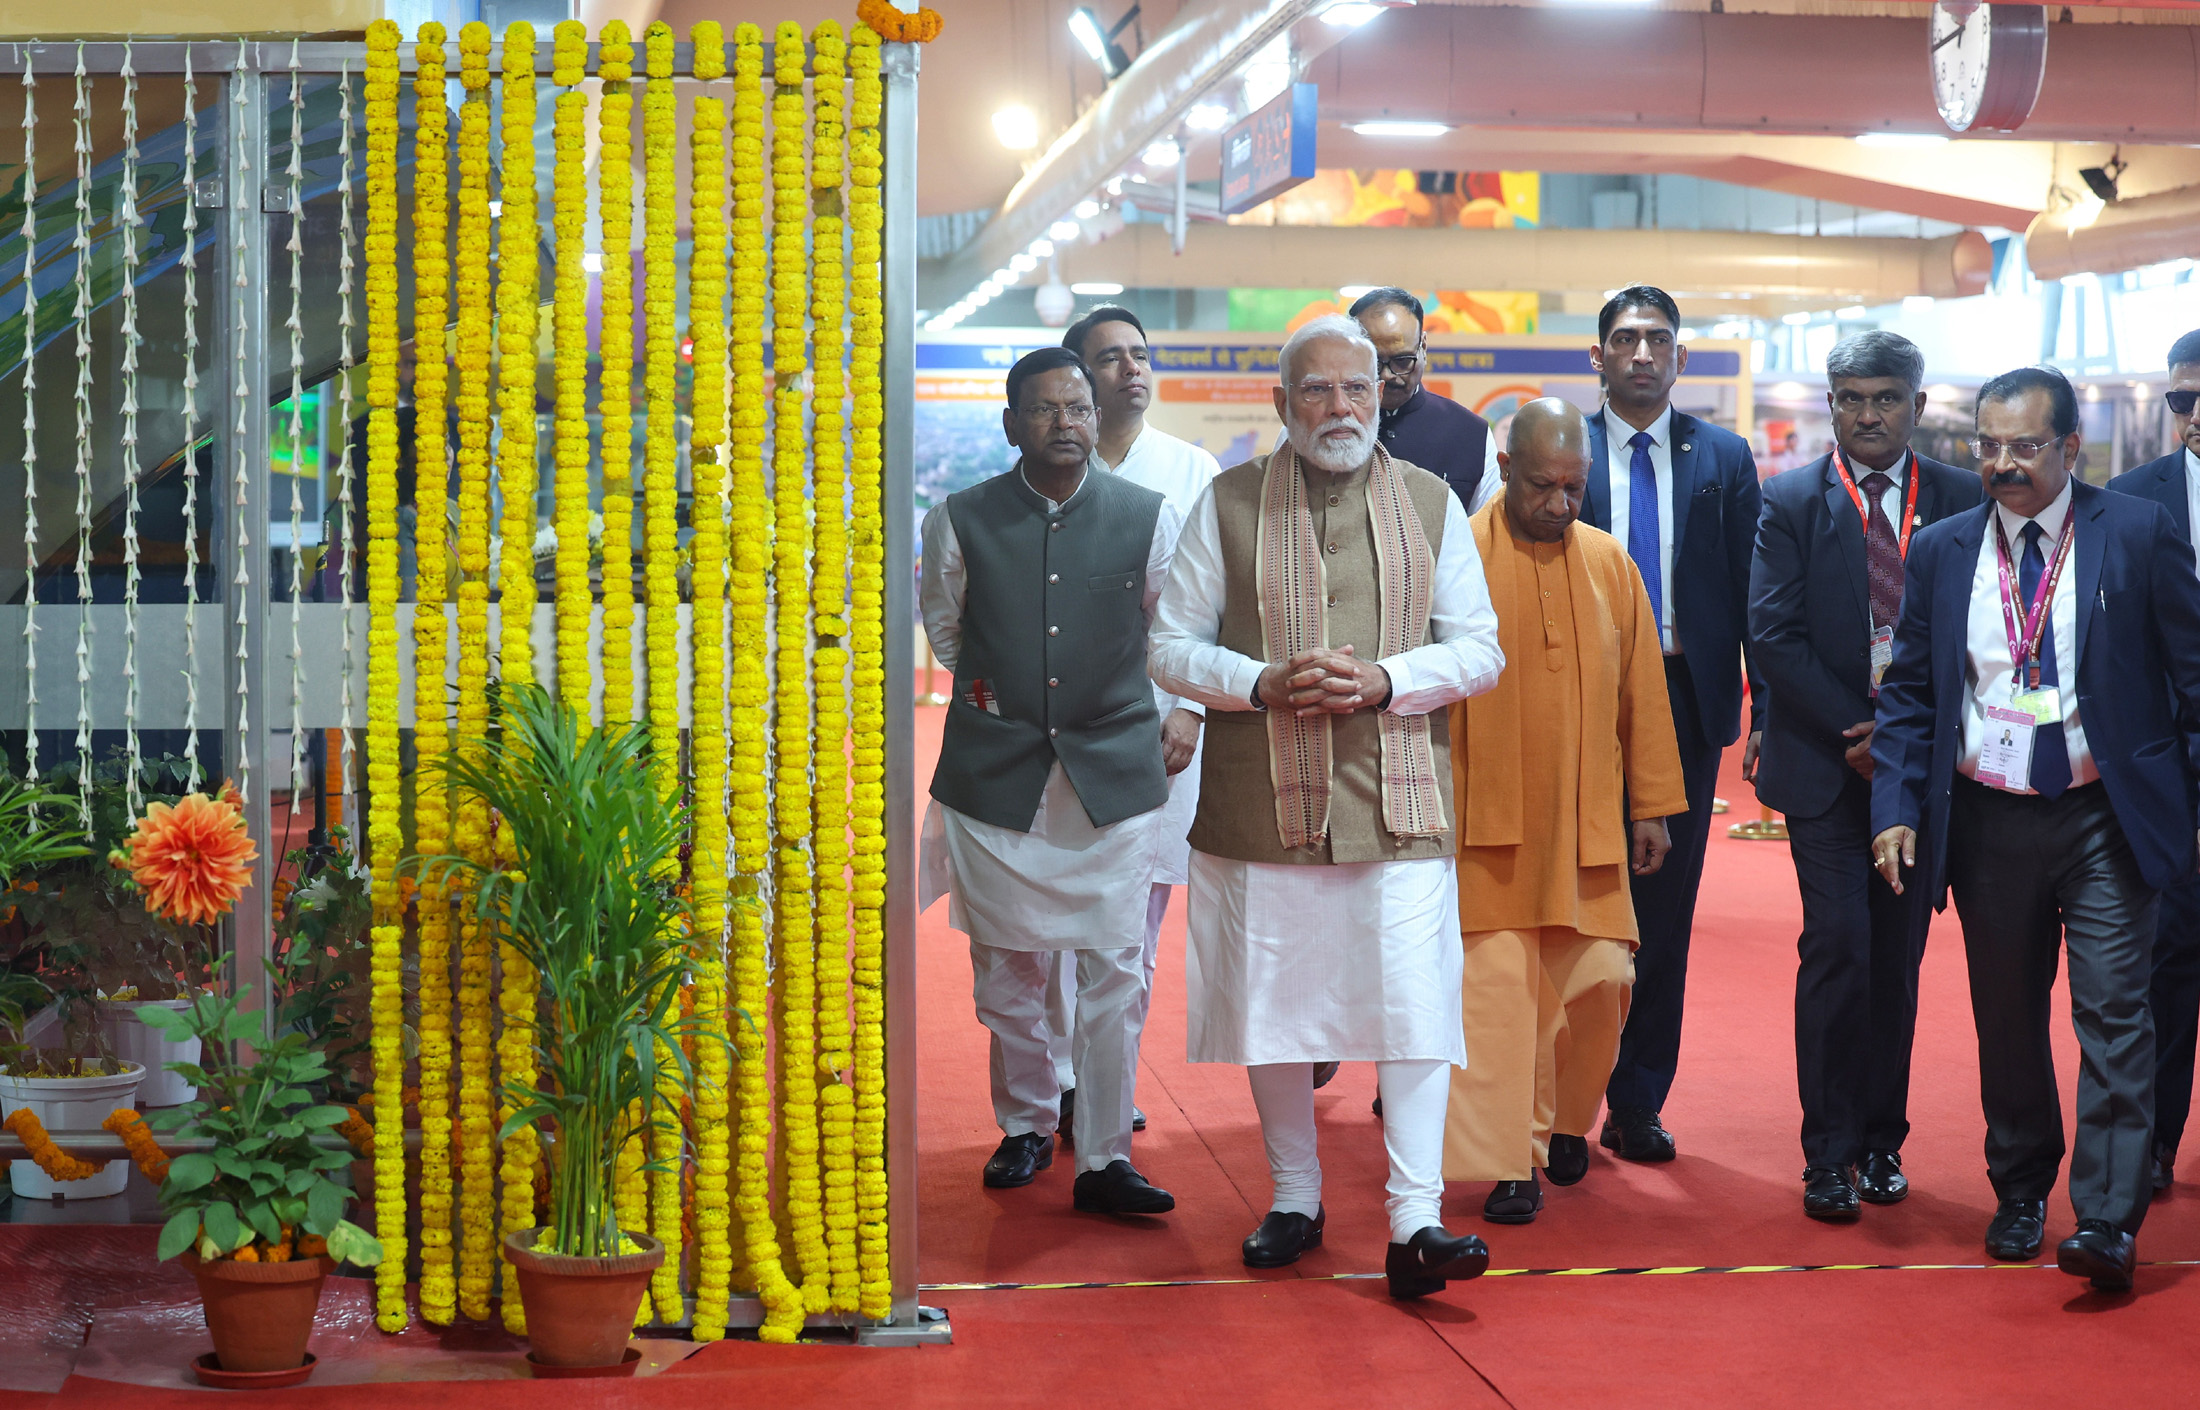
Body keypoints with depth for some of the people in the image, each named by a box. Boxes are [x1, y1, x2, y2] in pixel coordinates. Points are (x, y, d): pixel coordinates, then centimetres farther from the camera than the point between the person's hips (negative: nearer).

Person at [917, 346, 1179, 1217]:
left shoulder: (1148, 518, -1)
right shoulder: (960, 522, 0)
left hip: (1114, 775, -1)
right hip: (995, 775, 1)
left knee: (1116, 969, -4)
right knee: (1007, 965, 9)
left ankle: (1105, 1159, 3)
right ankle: (1025, 1127, 27)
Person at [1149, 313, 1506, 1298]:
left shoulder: (1432, 504, 9)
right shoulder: (1229, 504, 7)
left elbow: (1479, 650, 6)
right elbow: (1170, 646, 6)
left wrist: (1387, 681, -12)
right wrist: (1262, 683, -12)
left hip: (1397, 800, 0)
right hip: (1262, 800, 1)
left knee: (1412, 1003, -10)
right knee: (1271, 1001, 8)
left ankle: (1415, 1222, -9)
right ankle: (1294, 1198, 23)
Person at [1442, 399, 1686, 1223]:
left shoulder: (1610, 565, 7)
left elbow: (1643, 692, 11)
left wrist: (1652, 805, 10)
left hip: (1585, 823, 3)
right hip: (1485, 818, -3)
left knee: (1601, 978, 4)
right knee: (1496, 985, -5)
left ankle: (1564, 1121, 29)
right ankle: (1506, 1165, 2)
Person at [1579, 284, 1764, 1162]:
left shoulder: (1723, 458, 7)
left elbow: (1750, 591, 5)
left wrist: (1763, 710, -2)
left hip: (1686, 698, 1)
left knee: (1665, 906, 5)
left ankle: (1638, 1104, 13)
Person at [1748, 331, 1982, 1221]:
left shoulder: (1961, 502, 6)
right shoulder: (1791, 503, 1)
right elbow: (1775, 637, -5)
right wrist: (1857, 733, -11)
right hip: (1826, 766, -2)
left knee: (1899, 956, 7)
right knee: (1838, 947, -7)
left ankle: (1882, 1143, 17)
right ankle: (1829, 1155, 0)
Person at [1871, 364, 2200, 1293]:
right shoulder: (1941, 552, 6)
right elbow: (1909, 691, 9)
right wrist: (1896, 806, -1)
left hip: (2107, 817, -3)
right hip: (1989, 822, 3)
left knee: (2112, 1011, -8)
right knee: (2007, 1019, 11)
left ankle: (2107, 1220, -7)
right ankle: (2020, 1193, 28)